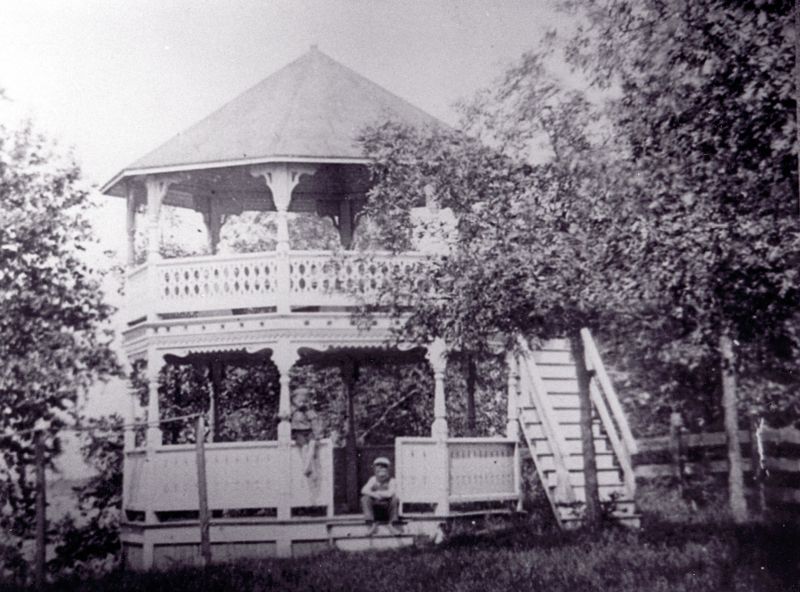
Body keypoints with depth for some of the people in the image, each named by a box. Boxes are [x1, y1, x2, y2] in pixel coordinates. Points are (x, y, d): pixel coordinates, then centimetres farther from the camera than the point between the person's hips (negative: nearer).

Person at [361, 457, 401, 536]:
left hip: (387, 506, -2)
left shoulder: (391, 481, -9)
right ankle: (372, 525, -22)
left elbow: (391, 493, -28)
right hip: (375, 507, 2)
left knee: (395, 499, -31)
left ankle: (392, 525, -16)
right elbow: (364, 490, -14)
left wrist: (378, 493, -21)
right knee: (364, 499, -23)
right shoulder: (373, 479, -1)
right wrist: (374, 494, -31)